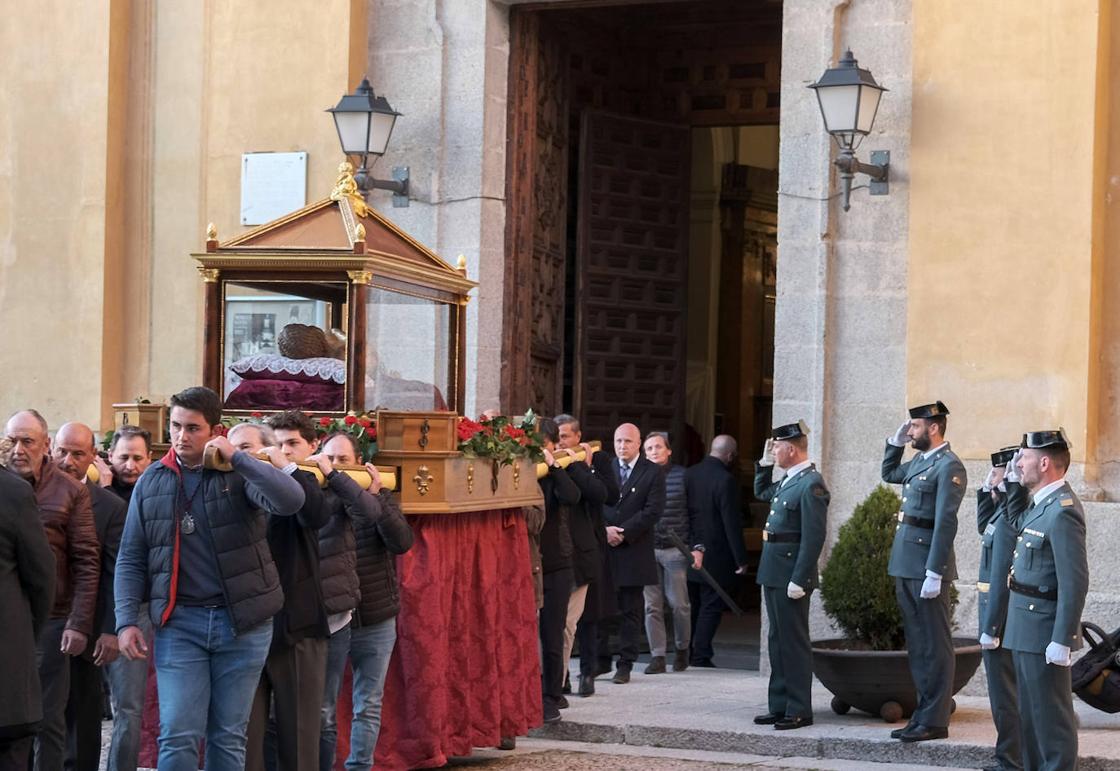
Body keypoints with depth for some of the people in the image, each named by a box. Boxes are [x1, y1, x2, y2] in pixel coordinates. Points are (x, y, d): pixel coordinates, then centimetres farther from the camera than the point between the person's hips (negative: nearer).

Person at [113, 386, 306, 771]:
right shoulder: (151, 483, 6)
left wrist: (236, 457, -21)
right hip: (179, 622, 1)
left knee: (229, 737, 7)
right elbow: (131, 559, 8)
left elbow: (291, 500, -22)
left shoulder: (240, 474, -3)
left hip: (242, 621, -1)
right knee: (178, 738, -6)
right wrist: (127, 621, -2)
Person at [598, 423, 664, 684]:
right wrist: (604, 530, -12)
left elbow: (653, 511, -7)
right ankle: (601, 660, 12)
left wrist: (623, 532, -13)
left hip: (634, 552, -2)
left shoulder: (653, 474, 1)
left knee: (630, 611, 3)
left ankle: (625, 664, 9)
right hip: (602, 548, 2)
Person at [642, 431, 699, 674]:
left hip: (676, 549, -2)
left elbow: (695, 514, 2)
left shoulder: (683, 476, 1)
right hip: (647, 550, 2)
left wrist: (697, 547, -3)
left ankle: (682, 649, 22)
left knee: (679, 604, 1)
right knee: (652, 606, 2)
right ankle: (657, 656, 7)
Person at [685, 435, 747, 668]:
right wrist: (741, 559, -10)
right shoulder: (725, 480, -16)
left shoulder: (689, 475, 3)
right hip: (715, 558, -6)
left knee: (691, 606, 15)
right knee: (711, 607, 0)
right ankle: (701, 656, -1)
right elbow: (732, 523, -16)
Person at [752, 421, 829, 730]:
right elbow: (761, 493, 34)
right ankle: (779, 706, 21)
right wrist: (765, 463, 17)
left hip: (791, 576, -10)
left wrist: (799, 580, -22)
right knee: (778, 641, 14)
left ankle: (799, 710, 2)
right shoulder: (789, 481, 13)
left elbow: (814, 537, -20)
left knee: (794, 643, -4)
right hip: (773, 574, 10)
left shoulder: (811, 484, -16)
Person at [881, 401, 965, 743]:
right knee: (917, 646, 13)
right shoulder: (919, 462, 14)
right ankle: (923, 714, 19)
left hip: (927, 568, -9)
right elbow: (889, 474, 36)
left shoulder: (948, 466, -13)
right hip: (906, 568, 9)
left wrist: (934, 573, -22)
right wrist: (896, 442, 20)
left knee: (934, 646, -3)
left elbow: (945, 523, -19)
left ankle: (935, 721, 0)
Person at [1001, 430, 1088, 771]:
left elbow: (1075, 583, -23)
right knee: (1031, 713, 18)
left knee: (1051, 715, -2)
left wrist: (1062, 641, -23)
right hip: (1026, 628, 10)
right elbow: (1018, 524, 32)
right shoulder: (1043, 502, 9)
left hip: (1045, 633, -10)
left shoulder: (1063, 511, -20)